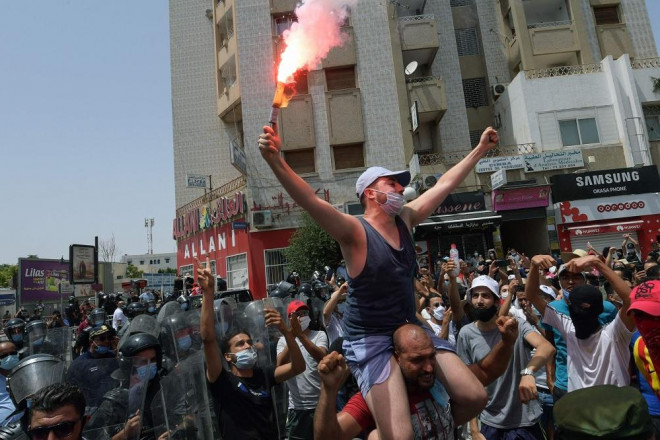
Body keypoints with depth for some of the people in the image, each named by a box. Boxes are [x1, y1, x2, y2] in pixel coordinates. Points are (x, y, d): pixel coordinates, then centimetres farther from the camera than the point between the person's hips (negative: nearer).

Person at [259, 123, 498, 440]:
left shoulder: (405, 219, 4)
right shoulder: (355, 232, -16)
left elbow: (445, 184, 12)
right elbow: (310, 201, -32)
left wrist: (480, 149, 19)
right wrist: (275, 161, -46)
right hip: (370, 340, -7)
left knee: (475, 397, 6)